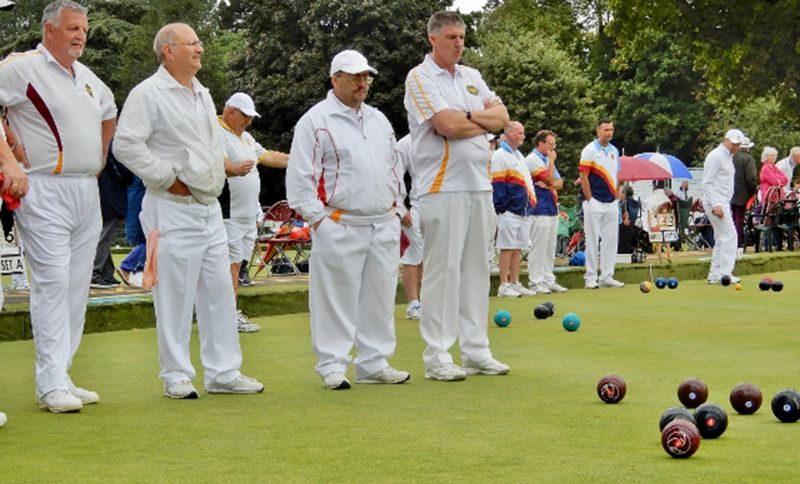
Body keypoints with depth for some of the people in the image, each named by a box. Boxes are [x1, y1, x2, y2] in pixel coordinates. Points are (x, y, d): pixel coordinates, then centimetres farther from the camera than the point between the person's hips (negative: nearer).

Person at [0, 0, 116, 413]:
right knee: (52, 283, -12)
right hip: (44, 192, -8)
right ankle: (51, 385, -10)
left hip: (87, 193, 8)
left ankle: (60, 378, 15)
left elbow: (109, 112, 35)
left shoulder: (87, 78, 17)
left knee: (77, 286, 8)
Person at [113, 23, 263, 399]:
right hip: (174, 210, -8)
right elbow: (126, 145, -16)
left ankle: (223, 373, 15)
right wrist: (168, 178, -13)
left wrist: (217, 177, 13)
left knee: (220, 291, 8)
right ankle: (176, 377, 8)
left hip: (210, 208, 8)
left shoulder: (203, 95, 17)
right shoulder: (149, 94, -9)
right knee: (175, 296, -3)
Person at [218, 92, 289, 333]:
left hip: (248, 213, 10)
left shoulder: (245, 137, 21)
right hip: (229, 213, -10)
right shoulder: (218, 134, -12)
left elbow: (267, 156, 25)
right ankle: (231, 315, -7)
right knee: (231, 262, -9)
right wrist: (235, 169, -48)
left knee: (236, 263, 9)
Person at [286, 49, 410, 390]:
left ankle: (373, 364, 16)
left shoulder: (379, 120, 18)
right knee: (336, 299, -3)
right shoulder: (315, 121, -3)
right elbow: (300, 176, -7)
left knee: (380, 297, 8)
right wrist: (317, 218, -12)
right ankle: (332, 367, 5)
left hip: (384, 226, 6)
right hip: (340, 227, -6)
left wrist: (398, 209, 16)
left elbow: (394, 169, 24)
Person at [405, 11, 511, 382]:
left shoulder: (471, 76, 17)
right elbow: (449, 125, -17)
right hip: (443, 188, -7)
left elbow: (502, 117, 8)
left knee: (476, 269, 9)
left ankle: (476, 351, 15)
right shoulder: (420, 78, -5)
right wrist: (484, 122, -1)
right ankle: (437, 358, -2)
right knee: (443, 271, -6)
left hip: (480, 185, 7)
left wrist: (468, 115, -8)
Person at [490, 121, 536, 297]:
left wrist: (531, 204, 16)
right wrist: (502, 208, -18)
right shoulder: (499, 156, -8)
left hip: (524, 210, 9)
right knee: (507, 247, -7)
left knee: (518, 248, 10)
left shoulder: (519, 156, 20)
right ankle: (504, 286, -4)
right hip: (510, 211, -9)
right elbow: (497, 184, -14)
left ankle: (515, 283, 15)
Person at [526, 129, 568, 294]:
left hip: (552, 208, 9)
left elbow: (559, 183, 14)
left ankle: (548, 280, 15)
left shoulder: (547, 159, 20)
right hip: (540, 210, -9)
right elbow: (549, 179, -17)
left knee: (550, 248, 10)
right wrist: (552, 161, -5)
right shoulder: (532, 159, -9)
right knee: (538, 248, -8)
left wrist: (549, 185, -7)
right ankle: (535, 282, -5)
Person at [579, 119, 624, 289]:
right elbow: (584, 176, -10)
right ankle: (591, 277, 2)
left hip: (611, 203, 6)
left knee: (610, 239, 6)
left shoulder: (615, 151, 13)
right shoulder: (590, 150, -6)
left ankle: (607, 276, 12)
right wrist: (589, 199, -13)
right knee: (593, 240, -3)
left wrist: (615, 196, 9)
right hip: (594, 203, -6)